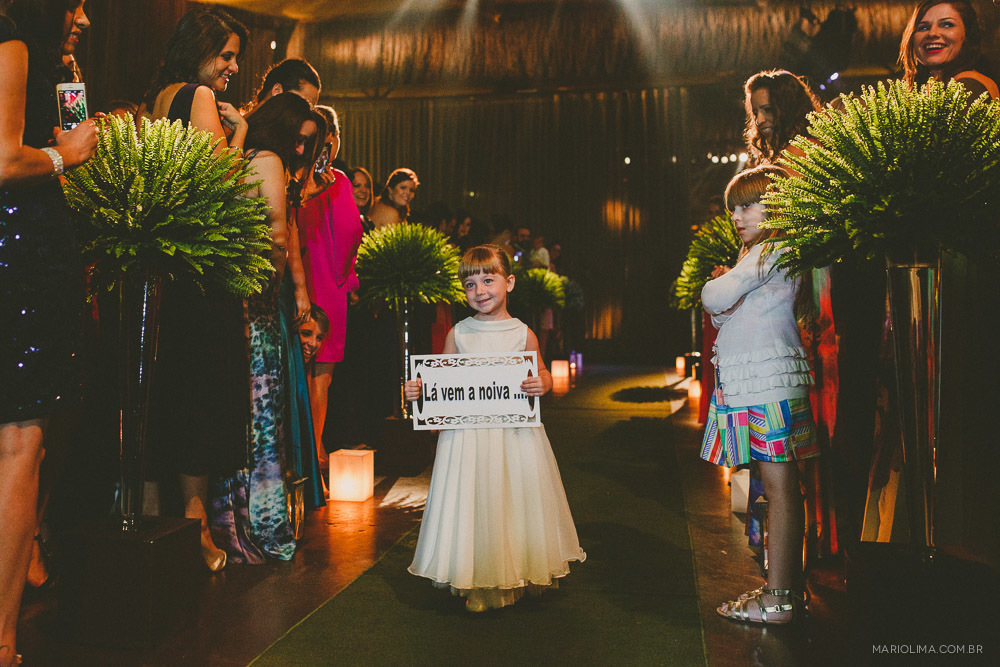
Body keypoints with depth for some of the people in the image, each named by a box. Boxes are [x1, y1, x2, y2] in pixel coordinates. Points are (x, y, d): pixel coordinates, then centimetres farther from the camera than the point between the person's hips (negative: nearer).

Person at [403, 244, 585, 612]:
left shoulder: (523, 334, -2)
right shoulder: (458, 334, 1)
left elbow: (542, 373, 7)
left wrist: (542, 384, -15)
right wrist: (418, 389, -10)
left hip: (515, 433, 0)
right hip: (467, 432, 1)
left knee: (515, 504, 9)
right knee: (472, 504, 6)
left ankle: (520, 574, 32)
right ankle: (479, 584, 24)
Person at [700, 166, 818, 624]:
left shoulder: (772, 252, -9)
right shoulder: (761, 254, 22)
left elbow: (713, 298, -15)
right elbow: (723, 315, 21)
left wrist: (717, 285, 6)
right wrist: (724, 298, 1)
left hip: (768, 382, -10)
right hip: (755, 380, 10)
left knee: (779, 486, -6)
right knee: (782, 486, 12)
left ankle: (778, 599, 1)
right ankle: (788, 586, 20)